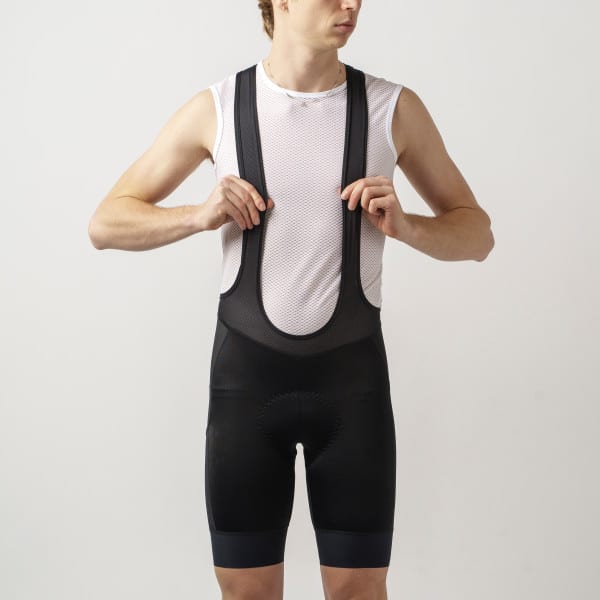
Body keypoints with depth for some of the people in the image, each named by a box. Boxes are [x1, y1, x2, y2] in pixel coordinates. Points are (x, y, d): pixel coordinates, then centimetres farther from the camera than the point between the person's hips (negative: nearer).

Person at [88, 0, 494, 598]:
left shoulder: (395, 107, -2)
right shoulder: (217, 108, -2)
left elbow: (478, 235, 6)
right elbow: (106, 224, 3)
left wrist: (404, 226, -14)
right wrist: (200, 215, -15)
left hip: (353, 375, 0)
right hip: (246, 372, 0)